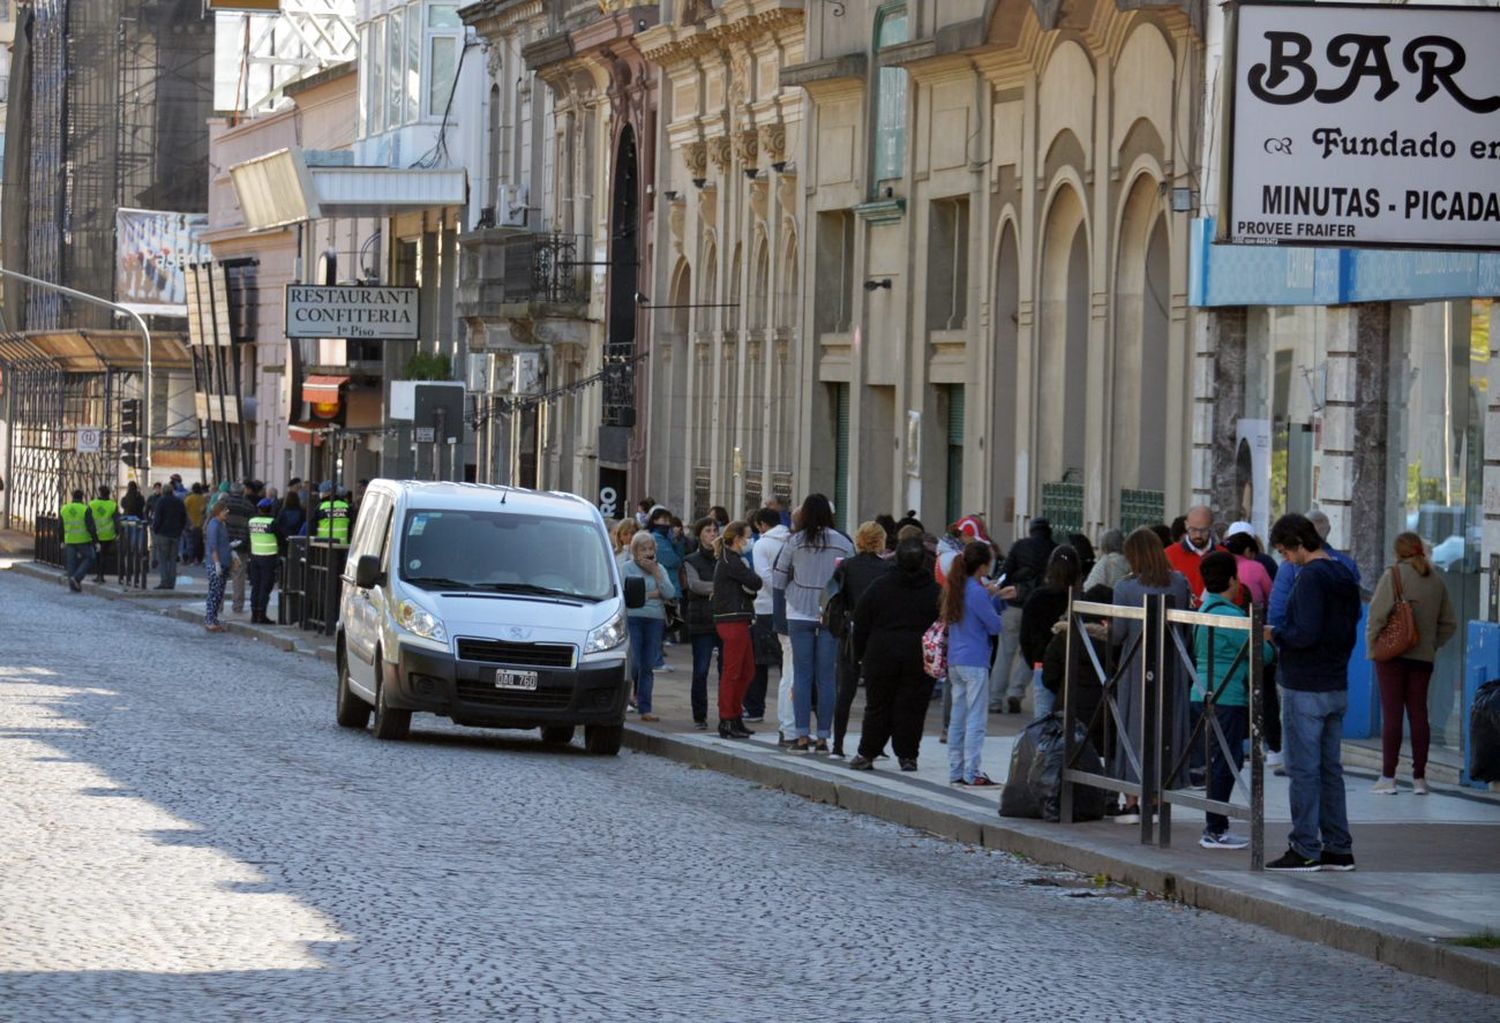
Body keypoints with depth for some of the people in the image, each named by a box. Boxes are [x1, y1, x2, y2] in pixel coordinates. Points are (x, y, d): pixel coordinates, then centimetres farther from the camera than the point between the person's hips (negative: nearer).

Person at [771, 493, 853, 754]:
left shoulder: (794, 542, -4)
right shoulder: (843, 543, -2)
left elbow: (777, 581, 1)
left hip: (799, 615, -1)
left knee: (802, 675, 4)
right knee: (826, 677, 4)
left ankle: (802, 735, 0)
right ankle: (823, 736, 3)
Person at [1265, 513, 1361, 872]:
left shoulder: (1310, 577, -16)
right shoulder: (1344, 577, 13)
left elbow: (1306, 633, -23)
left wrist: (1275, 634, -7)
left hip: (1305, 690, -9)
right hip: (1337, 688, 9)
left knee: (1303, 770, -3)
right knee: (1329, 768, 13)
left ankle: (1305, 849, -2)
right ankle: (1338, 849, 15)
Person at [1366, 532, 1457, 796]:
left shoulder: (1394, 575, -8)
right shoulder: (1436, 580, 8)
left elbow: (1377, 614, -13)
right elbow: (1449, 623, 12)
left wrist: (1372, 645, -1)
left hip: (1393, 655, -4)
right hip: (1424, 657, 4)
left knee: (1391, 714, -2)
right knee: (1418, 714, 7)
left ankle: (1388, 777, -3)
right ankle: (1419, 778, 8)